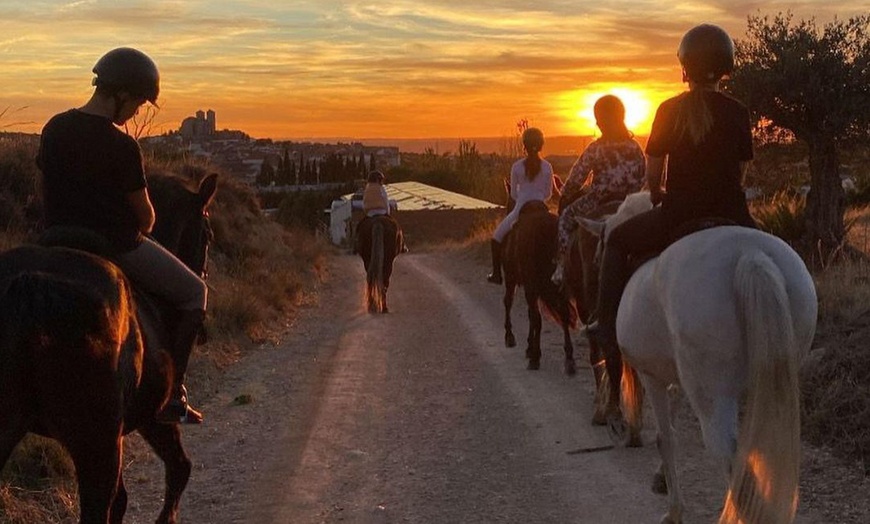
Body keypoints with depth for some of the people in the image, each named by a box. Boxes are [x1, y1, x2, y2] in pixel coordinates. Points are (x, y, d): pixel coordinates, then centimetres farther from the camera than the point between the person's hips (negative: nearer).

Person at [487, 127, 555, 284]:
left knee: (496, 238, 18)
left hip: (521, 210, -2)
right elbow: (548, 194, 6)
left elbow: (513, 194, 3)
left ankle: (497, 274, 19)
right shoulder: (547, 167, -2)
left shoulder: (517, 166, -5)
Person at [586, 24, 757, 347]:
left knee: (617, 241, 21)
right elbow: (740, 172, 7)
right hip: (729, 213, 2)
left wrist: (656, 195, 22)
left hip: (678, 214, -2)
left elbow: (653, 171, 1)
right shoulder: (738, 113, 1)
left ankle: (607, 326, 15)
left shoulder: (670, 111, -4)